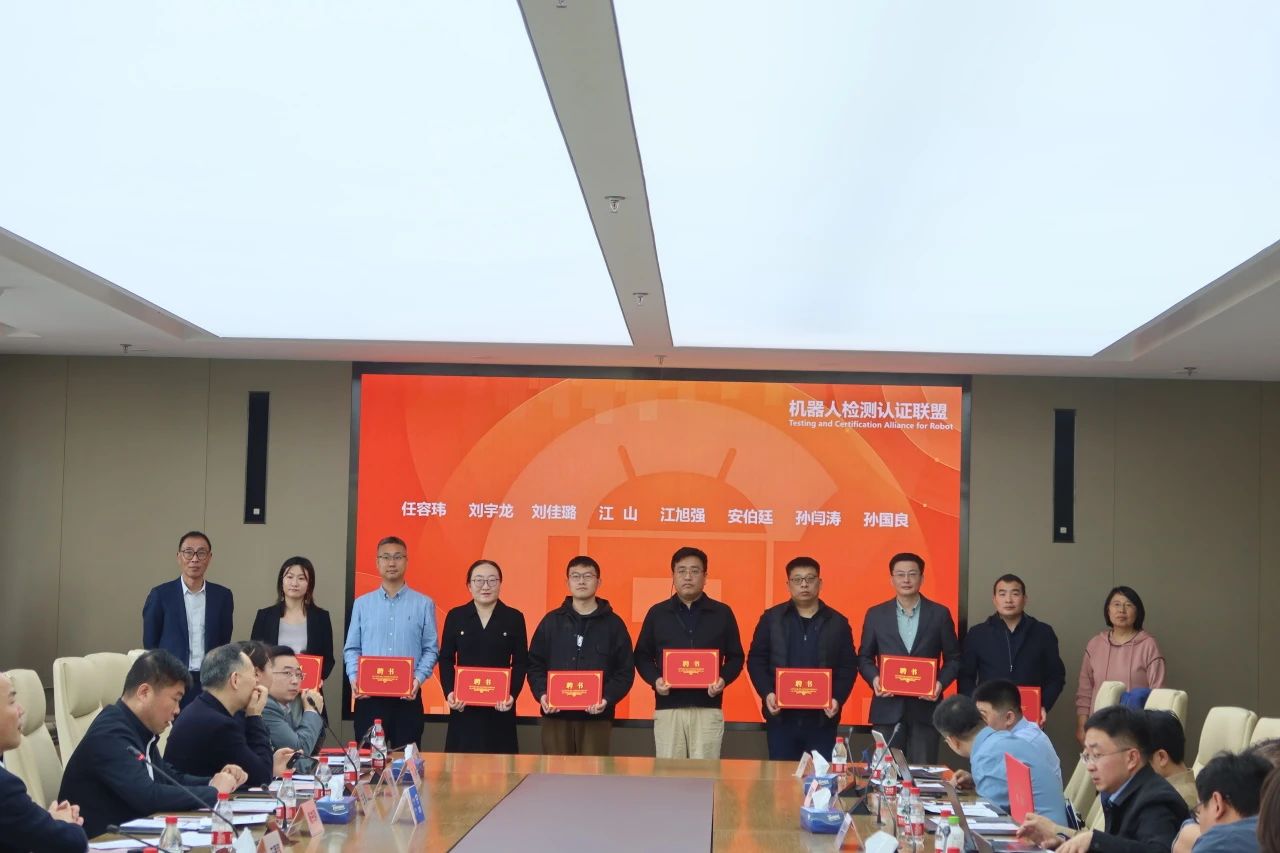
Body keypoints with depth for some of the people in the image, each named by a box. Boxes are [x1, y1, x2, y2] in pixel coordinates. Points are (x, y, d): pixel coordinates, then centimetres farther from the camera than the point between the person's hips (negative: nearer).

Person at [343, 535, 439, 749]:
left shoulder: (424, 604, 4)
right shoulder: (362, 603, 9)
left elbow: (431, 649, 3)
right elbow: (352, 648, 9)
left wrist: (418, 678, -13)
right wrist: (354, 678, -8)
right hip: (368, 695, 1)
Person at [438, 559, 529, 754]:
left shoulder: (514, 618, 3)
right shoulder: (455, 616, 5)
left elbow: (521, 662, 3)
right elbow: (446, 659, 5)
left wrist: (512, 694, -12)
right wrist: (449, 692, -10)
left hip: (501, 705, 0)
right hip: (463, 704, 1)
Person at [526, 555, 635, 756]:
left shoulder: (613, 623, 6)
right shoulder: (552, 621, 10)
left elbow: (625, 670, 4)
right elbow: (535, 665, 10)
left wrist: (607, 699, -12)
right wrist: (541, 693, -8)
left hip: (596, 717, -1)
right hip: (555, 715, 1)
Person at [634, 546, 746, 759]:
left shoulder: (722, 613, 8)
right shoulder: (657, 613, 9)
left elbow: (736, 656, 12)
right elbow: (642, 656, 12)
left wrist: (723, 679, -8)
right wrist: (654, 680, -7)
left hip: (708, 709, 0)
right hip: (667, 709, 1)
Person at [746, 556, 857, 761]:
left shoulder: (838, 622, 7)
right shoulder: (771, 618, 5)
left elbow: (849, 666, 6)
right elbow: (756, 660, 5)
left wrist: (838, 699, -8)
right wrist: (766, 693, -9)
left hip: (822, 718, 0)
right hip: (781, 716, 0)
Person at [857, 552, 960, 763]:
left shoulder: (939, 614, 4)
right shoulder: (876, 615, 7)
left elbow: (953, 658, 8)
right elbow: (865, 657, 12)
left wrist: (941, 682, -10)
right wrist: (874, 678, -8)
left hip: (925, 707, -1)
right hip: (888, 708, 1)